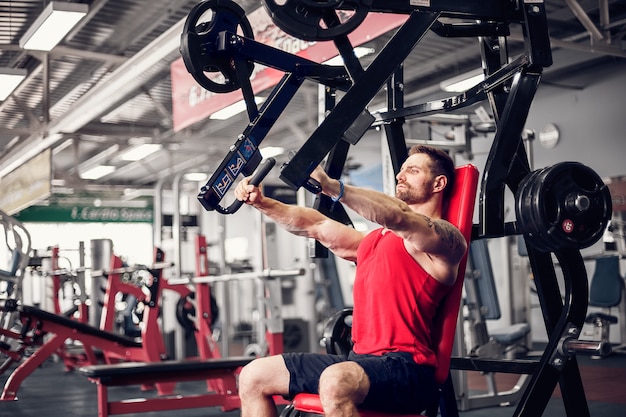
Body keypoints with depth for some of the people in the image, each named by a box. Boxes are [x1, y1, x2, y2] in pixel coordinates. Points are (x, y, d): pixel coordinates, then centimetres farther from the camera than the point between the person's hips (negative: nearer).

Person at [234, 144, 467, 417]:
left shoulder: (444, 238, -2)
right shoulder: (376, 240, 23)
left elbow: (397, 217, -22)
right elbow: (315, 226, 18)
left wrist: (331, 187, -33)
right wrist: (261, 203, 6)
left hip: (407, 370, -8)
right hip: (361, 359, 9)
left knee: (336, 383, -39)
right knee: (253, 377, 7)